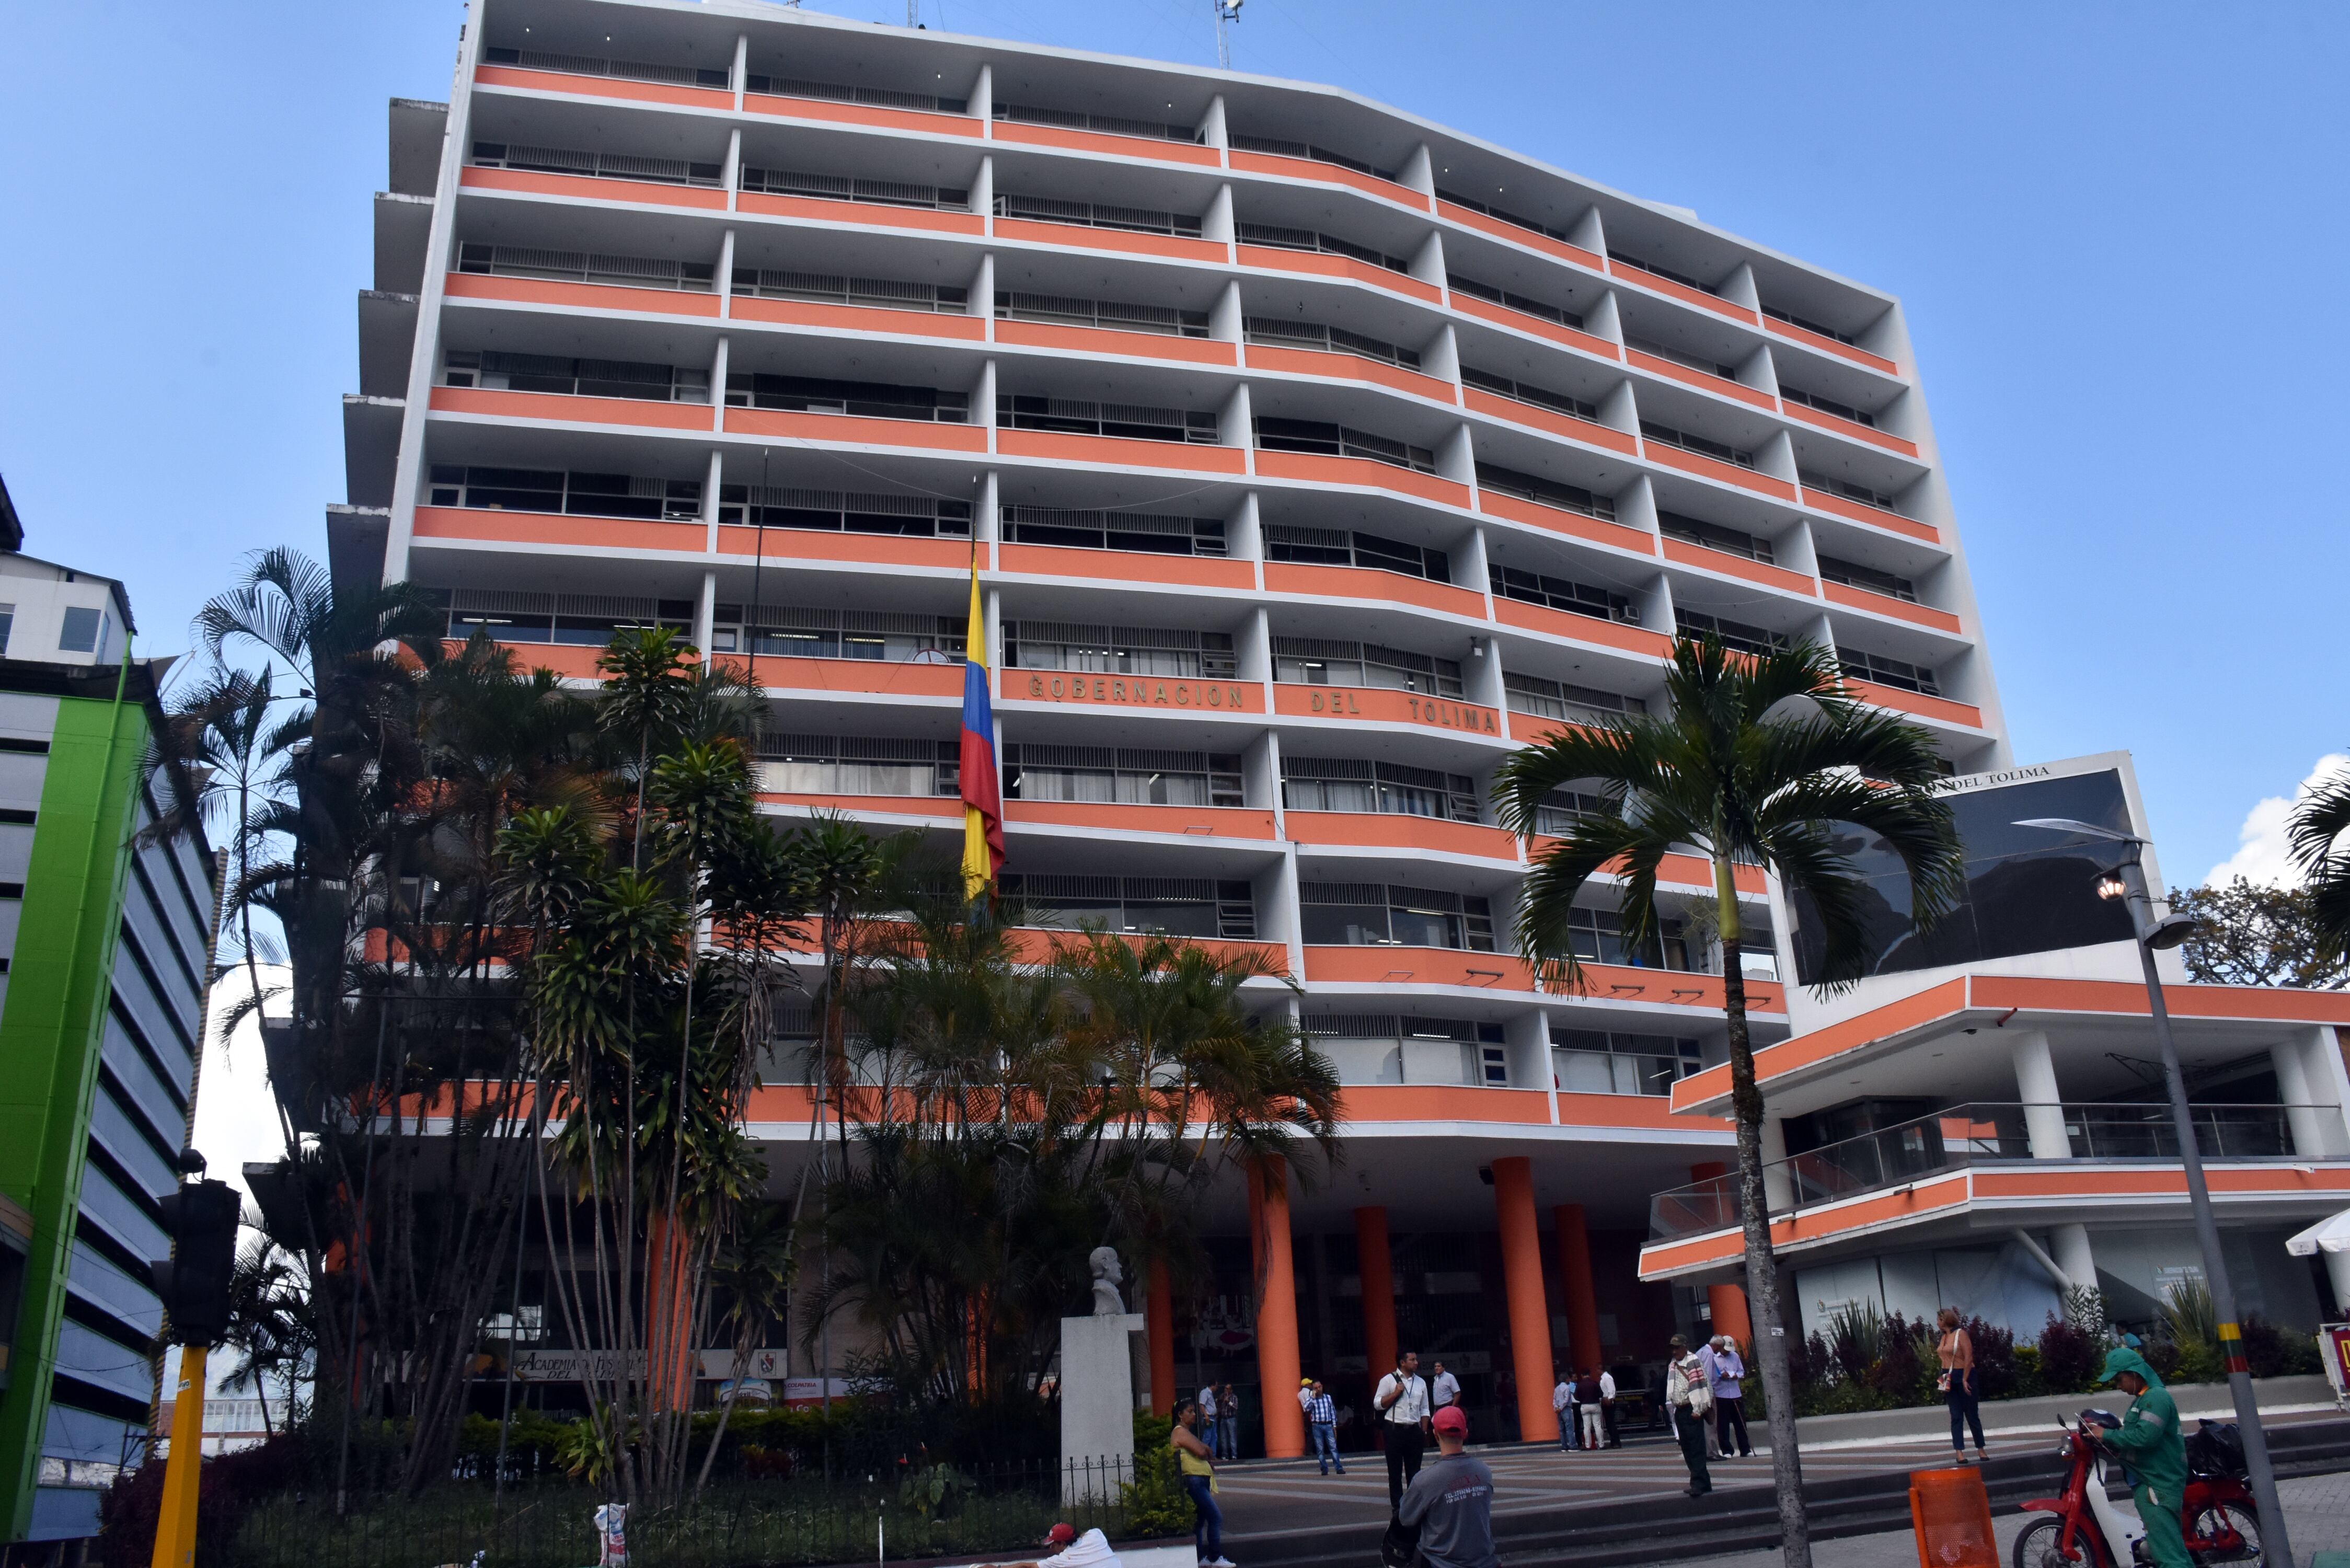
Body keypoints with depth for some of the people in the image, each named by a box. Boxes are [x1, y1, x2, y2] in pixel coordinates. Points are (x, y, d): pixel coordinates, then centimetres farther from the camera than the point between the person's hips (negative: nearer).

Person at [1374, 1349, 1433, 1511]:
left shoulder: (1421, 1382, 11)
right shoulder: (1388, 1380, -2)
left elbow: (1424, 1410, 14)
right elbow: (1377, 1404, -4)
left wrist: (1424, 1432, 7)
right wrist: (1395, 1393, -14)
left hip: (1414, 1431, 4)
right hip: (1395, 1430, -4)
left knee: (1414, 1471, 8)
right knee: (1395, 1471, 2)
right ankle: (1397, 1507, 9)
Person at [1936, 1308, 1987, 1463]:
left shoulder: (1961, 1333, -10)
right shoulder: (1944, 1337, 12)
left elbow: (1969, 1357, -15)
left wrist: (1965, 1379, -19)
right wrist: (1943, 1378, 7)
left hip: (1963, 1377, -6)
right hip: (1949, 1380, 6)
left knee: (1972, 1415, 3)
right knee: (1956, 1417, 1)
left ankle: (1980, 1449, 15)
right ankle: (1959, 1452, -2)